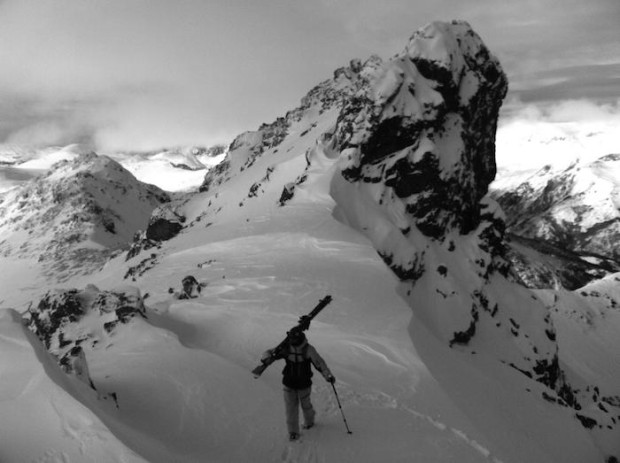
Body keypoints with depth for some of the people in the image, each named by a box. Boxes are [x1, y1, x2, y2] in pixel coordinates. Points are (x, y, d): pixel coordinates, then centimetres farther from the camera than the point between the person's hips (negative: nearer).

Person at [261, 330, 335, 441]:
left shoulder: (308, 350, -18)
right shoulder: (286, 348, -12)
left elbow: (319, 362, -16)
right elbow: (270, 352, -8)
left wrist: (328, 375, -27)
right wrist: (267, 358, -32)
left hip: (304, 384, -1)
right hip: (289, 384, 2)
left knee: (305, 404, 17)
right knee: (291, 408, 2)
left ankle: (309, 421, 47)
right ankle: (293, 431, 17)